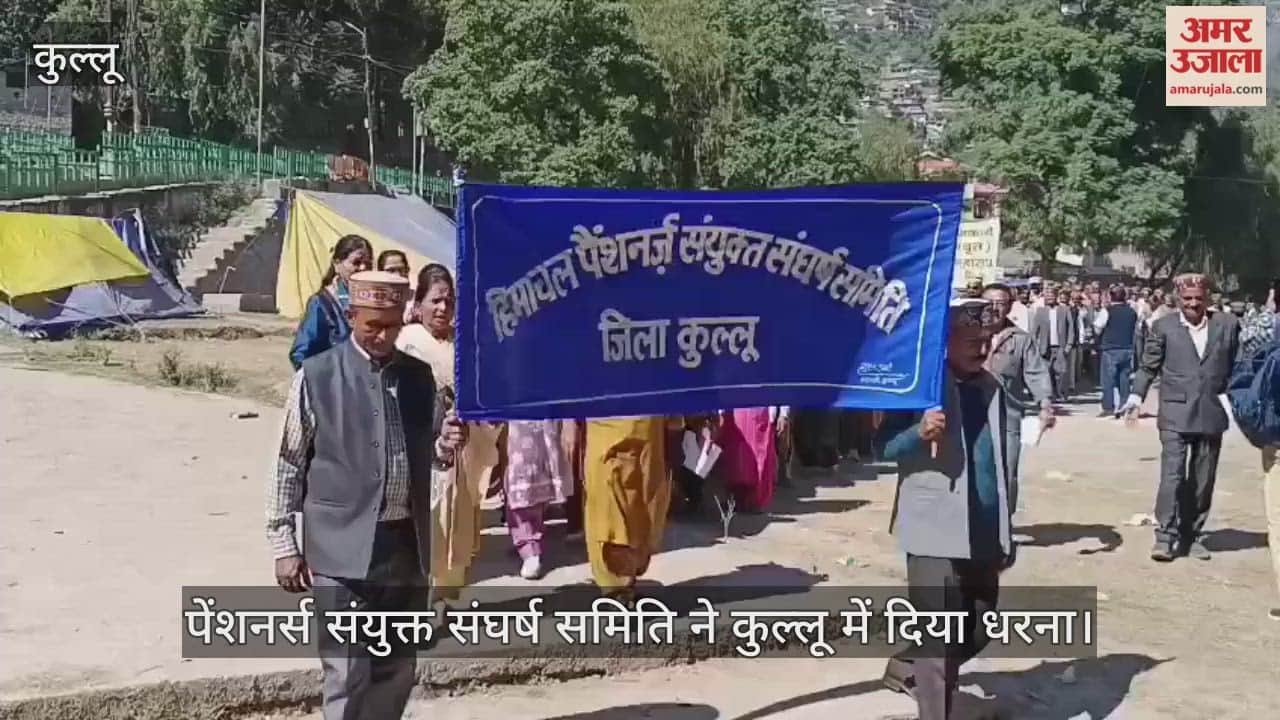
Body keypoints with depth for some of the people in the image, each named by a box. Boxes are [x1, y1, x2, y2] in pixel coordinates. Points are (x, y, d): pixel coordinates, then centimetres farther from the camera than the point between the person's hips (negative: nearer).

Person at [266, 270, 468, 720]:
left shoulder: (419, 376, 8)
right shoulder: (316, 376, -4)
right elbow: (288, 465, -2)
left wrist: (444, 445, -6)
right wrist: (284, 546, -4)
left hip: (405, 544, 5)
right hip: (342, 547, -4)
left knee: (397, 670, 14)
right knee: (348, 673, -2)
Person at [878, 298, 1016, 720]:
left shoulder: (992, 388, 10)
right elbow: (884, 447, -13)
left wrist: (1006, 530, 18)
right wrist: (919, 433, -33)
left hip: (985, 535, 7)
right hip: (937, 533, -7)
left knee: (977, 634, 18)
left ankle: (906, 668, 40)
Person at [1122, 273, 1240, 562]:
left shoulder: (1227, 324, 5)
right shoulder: (1163, 327, 0)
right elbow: (1148, 366, 2)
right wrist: (1137, 395, -8)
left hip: (1212, 413, 3)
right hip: (1175, 413, -3)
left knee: (1203, 480, 10)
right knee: (1172, 474, -11)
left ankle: (1191, 536, 21)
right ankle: (1165, 536, -7)